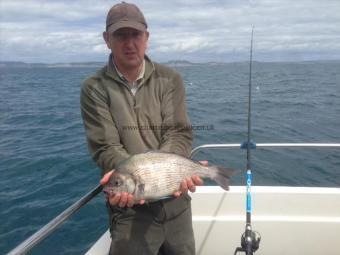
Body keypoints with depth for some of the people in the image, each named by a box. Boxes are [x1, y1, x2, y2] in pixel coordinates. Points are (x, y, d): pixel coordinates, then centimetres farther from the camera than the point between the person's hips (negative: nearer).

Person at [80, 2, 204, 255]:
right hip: (131, 207, -3)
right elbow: (106, 147, -13)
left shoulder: (169, 79, 0)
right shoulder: (94, 89, -6)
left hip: (176, 200, 3)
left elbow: (178, 133, -9)